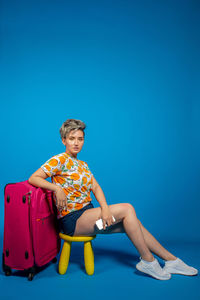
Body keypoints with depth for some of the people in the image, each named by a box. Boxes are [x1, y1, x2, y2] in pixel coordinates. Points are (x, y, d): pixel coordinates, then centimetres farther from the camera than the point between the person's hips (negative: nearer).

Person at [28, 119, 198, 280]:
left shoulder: (82, 165, 16)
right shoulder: (60, 160, -8)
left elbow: (96, 187, 5)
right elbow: (33, 178, -14)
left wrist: (105, 208, -13)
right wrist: (57, 189, -28)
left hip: (88, 212, 8)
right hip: (72, 220, -8)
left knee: (133, 223, -4)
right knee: (127, 208, -18)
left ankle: (171, 260, 4)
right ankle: (147, 261, -8)